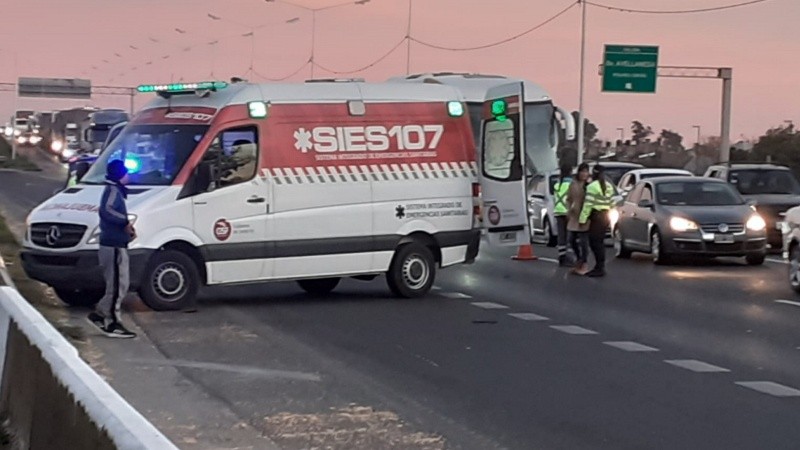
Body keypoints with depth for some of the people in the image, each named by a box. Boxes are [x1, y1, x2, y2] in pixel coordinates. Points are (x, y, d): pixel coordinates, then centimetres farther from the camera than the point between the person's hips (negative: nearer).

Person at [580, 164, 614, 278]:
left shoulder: (592, 186, -12)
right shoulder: (608, 186, 13)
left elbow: (588, 204, -17)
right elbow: (611, 203, 14)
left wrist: (583, 218, -16)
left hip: (596, 216, -8)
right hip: (605, 215, 8)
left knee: (595, 242, -5)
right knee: (599, 242, 13)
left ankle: (600, 268, -8)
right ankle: (600, 267, 15)